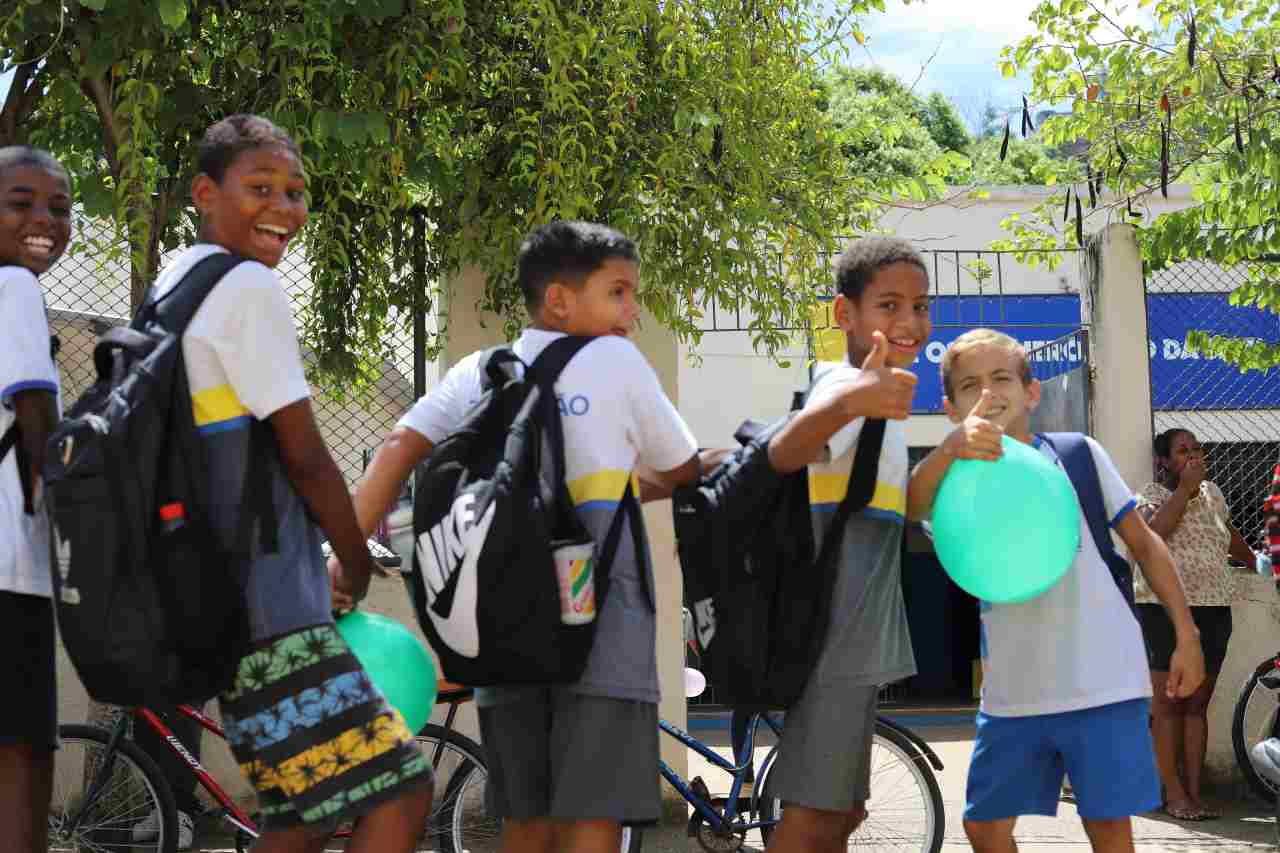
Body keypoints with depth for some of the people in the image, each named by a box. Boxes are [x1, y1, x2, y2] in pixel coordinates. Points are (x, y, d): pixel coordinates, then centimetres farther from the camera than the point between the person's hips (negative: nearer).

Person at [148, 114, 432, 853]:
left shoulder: (169, 289, 19)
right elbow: (304, 457, -13)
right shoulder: (249, 287, -11)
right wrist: (357, 565, 3)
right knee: (399, 790, -12)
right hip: (272, 607, -10)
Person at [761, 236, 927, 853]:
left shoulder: (867, 387, 16)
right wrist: (852, 402, -58)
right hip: (838, 640, -10)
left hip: (856, 642, 10)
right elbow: (783, 454, -40)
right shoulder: (844, 383, -16)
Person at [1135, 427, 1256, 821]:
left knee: (1197, 704, 5)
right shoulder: (1150, 496, 0)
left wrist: (1257, 563, 43)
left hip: (1213, 611, 5)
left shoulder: (1212, 494, 15)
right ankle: (1174, 795, -3)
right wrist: (1185, 489, -16)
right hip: (1166, 610, -5)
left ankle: (1194, 791, 6)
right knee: (1167, 704, -4)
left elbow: (1231, 537, 32)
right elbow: (1153, 533, -21)